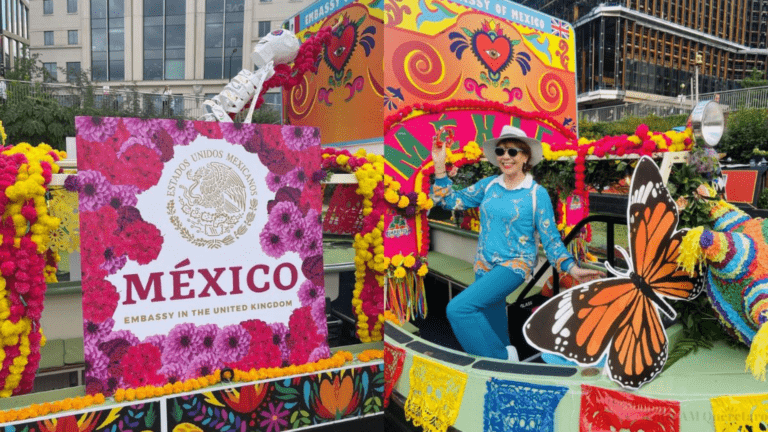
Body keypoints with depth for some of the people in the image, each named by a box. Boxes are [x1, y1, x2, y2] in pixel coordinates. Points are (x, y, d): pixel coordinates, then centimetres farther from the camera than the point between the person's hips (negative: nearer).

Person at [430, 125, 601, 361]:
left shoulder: (537, 194, -8)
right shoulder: (488, 185, 4)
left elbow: (550, 239, -6)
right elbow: (452, 201, 3)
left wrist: (572, 268, -19)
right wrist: (440, 166, -5)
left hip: (515, 264, -6)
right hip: (484, 266, 6)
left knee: (459, 308, -22)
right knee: (492, 325, 16)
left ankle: (503, 357, -5)